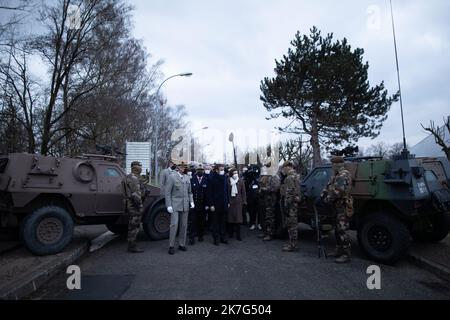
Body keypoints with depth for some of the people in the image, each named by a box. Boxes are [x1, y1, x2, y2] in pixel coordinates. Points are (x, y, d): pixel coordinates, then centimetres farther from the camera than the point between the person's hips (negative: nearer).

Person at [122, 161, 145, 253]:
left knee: (132, 226, 16)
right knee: (134, 226, -4)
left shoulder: (128, 177, 16)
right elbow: (135, 194, -22)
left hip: (129, 204, 11)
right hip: (135, 205, -11)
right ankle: (132, 246, 1)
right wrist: (139, 206, -19)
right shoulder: (134, 178, -17)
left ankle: (131, 245, 23)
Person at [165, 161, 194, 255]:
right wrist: (169, 205, -11)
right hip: (175, 205, -5)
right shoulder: (172, 177, -4)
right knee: (174, 224, -7)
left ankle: (182, 244, 20)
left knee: (184, 225, 9)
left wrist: (191, 202, 4)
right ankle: (171, 246, 3)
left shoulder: (187, 178, 11)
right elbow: (168, 193, -6)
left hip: (185, 205, 5)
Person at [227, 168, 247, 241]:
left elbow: (243, 192, 5)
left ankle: (238, 235, 5)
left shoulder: (240, 181, 2)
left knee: (238, 219, -2)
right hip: (230, 202, 0)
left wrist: (244, 201, 1)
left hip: (238, 202, 0)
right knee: (230, 218, 5)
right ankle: (231, 232, 24)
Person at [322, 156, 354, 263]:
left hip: (343, 207, -11)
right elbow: (329, 187, 20)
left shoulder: (343, 175, -17)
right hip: (338, 206, 11)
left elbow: (338, 191, -27)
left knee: (343, 231, -7)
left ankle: (346, 255, -1)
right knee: (338, 230, 18)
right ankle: (339, 251, 29)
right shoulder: (336, 175, 16)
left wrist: (328, 199, -15)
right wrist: (323, 194, 4)